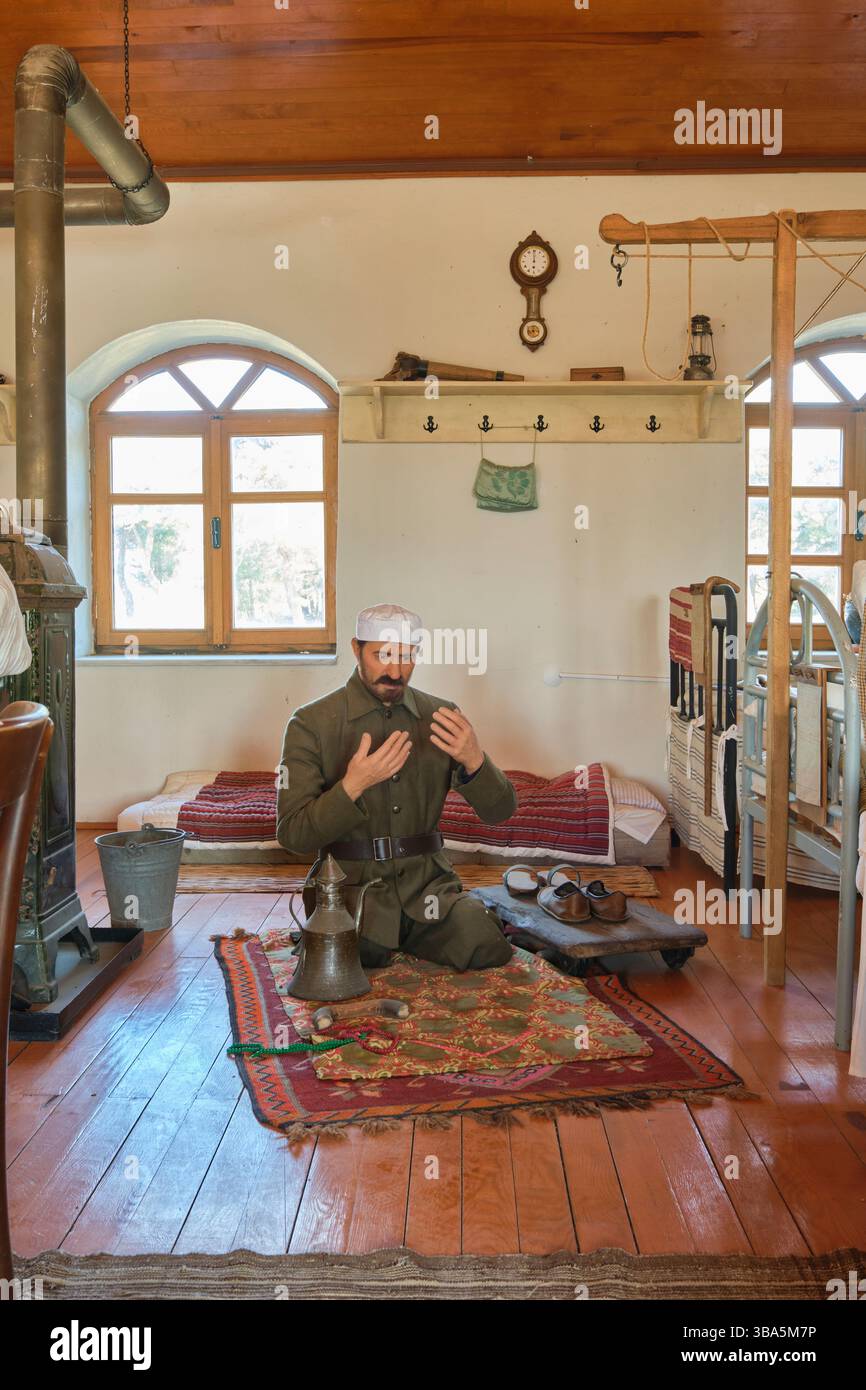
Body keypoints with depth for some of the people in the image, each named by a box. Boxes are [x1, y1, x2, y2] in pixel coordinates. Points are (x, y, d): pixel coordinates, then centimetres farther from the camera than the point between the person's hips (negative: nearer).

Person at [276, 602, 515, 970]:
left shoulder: (439, 716, 6)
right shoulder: (311, 724, -5)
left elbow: (499, 812, 2)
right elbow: (293, 836, -10)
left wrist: (474, 761, -19)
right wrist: (352, 787, -26)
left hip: (428, 884, 3)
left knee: (490, 952, -22)